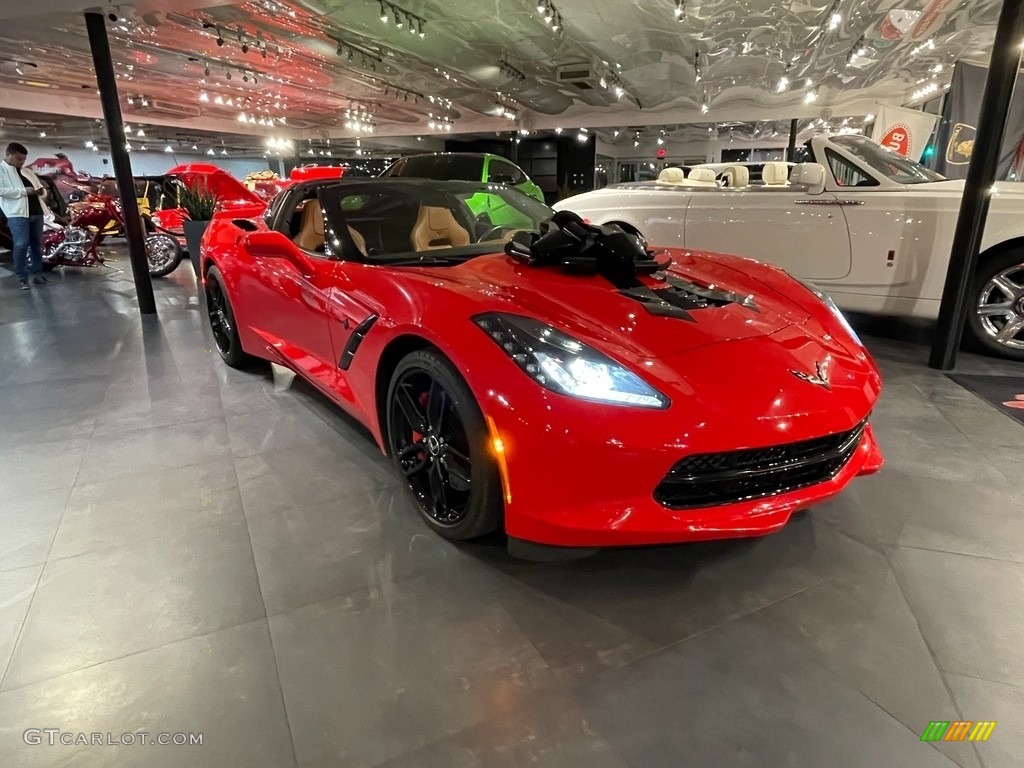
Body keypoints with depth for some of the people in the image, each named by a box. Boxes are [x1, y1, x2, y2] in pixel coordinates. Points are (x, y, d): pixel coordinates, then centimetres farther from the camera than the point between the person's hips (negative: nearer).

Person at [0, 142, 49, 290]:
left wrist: (41, 190, 4)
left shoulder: (27, 172, 23)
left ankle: (37, 274, 14)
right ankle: (22, 278, -7)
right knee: (21, 245, -12)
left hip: (36, 211, 7)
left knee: (37, 244, 8)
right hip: (17, 213, -6)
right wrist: (24, 191, -16)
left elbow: (39, 186, 28)